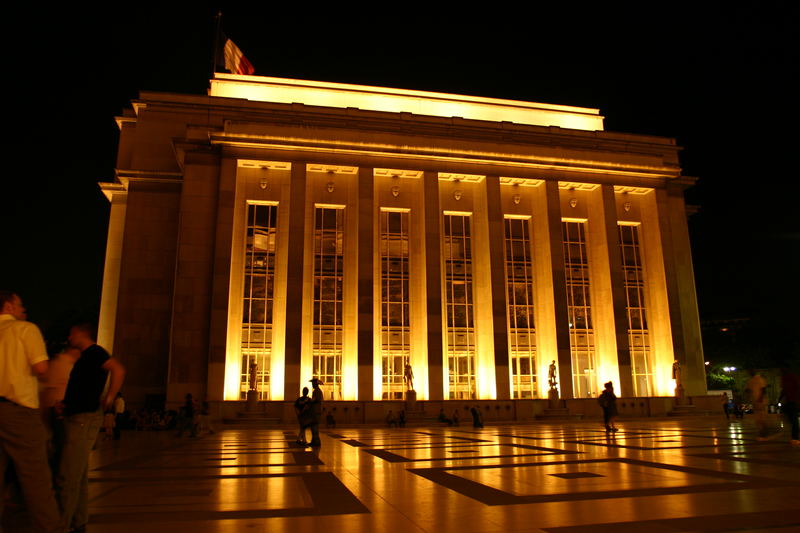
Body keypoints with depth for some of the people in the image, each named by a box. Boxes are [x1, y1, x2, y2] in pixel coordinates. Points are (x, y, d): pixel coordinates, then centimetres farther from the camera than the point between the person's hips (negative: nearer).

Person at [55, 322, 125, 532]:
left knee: (66, 479, -8)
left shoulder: (94, 352, -10)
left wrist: (109, 399, -22)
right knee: (79, 477, 15)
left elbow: (118, 370, -28)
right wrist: (66, 405, 14)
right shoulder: (85, 357, 21)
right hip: (77, 419, 10)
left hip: (84, 420, -10)